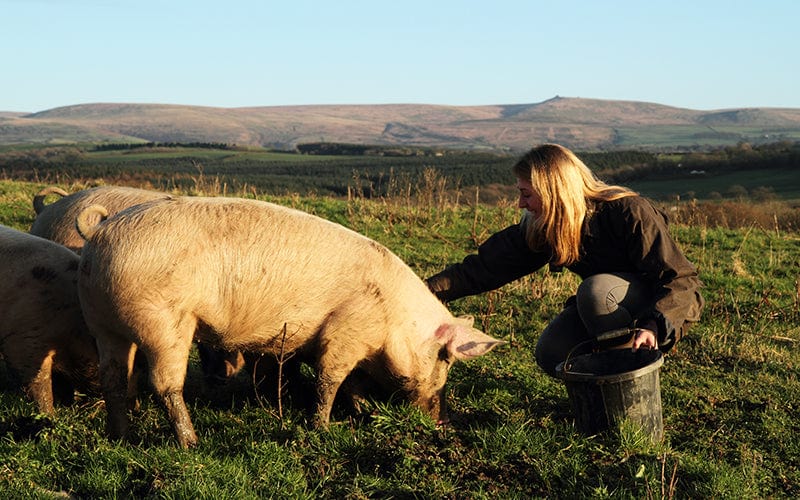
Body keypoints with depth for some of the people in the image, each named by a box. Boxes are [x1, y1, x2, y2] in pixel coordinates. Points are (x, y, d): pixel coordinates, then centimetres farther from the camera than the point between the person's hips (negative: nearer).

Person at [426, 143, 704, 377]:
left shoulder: (629, 213, -28)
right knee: (551, 355, -20)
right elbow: (488, 266, -9)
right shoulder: (541, 228, -10)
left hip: (665, 307, -5)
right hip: (602, 304, 6)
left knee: (595, 290, -35)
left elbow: (683, 280, -29)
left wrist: (653, 326, -47)